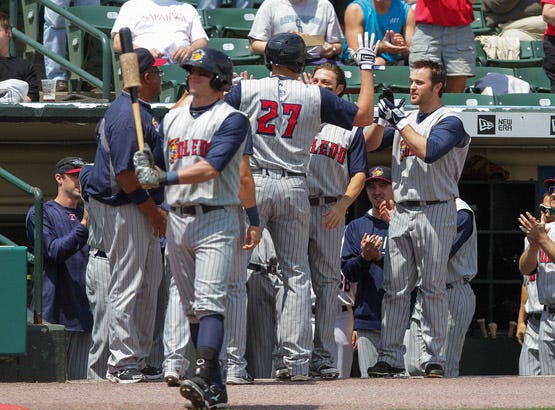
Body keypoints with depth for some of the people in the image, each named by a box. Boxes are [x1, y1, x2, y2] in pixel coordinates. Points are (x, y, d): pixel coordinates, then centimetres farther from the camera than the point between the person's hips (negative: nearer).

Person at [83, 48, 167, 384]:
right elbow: (125, 173, -24)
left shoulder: (143, 110, 14)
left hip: (143, 207, 11)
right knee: (127, 285, -7)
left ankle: (140, 360, 21)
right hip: (124, 208, -11)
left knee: (150, 282, 14)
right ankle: (124, 363, -4)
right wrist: (153, 211, -18)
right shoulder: (128, 116, -19)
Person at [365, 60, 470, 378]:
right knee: (395, 287, 2)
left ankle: (434, 357, -1)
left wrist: (400, 122, -13)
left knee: (433, 287, -4)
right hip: (402, 212, 6)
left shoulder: (449, 121, -4)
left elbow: (429, 151, -21)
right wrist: (383, 118, -1)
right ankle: (391, 357, 2)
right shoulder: (406, 119, 18)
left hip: (435, 211, -6)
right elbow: (369, 145, 15)